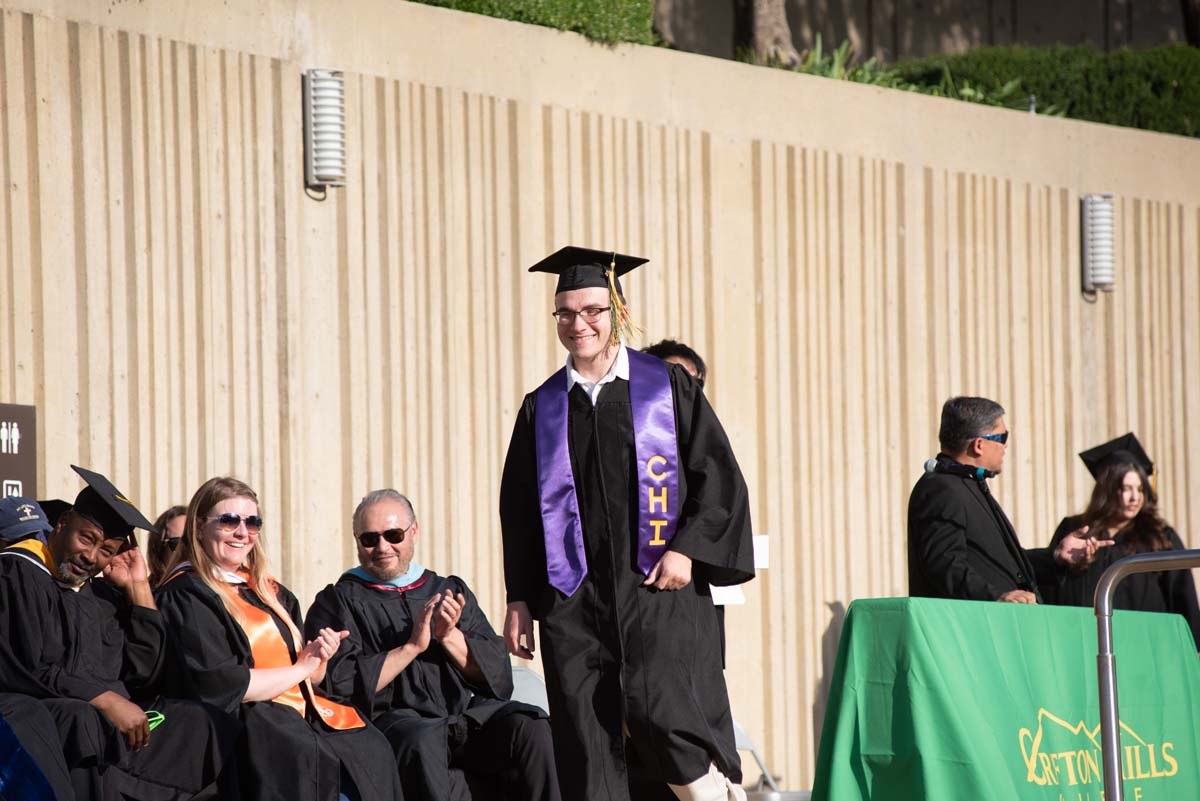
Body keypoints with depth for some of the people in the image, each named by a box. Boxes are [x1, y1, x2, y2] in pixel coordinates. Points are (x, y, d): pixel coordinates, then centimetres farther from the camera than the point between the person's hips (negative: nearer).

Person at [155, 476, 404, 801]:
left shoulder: (265, 589, 21)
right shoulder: (185, 597, -3)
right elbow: (217, 685, -14)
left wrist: (318, 661, -2)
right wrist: (299, 669, -4)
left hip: (304, 714, 7)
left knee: (374, 750, -20)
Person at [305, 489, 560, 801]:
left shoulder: (451, 590, 23)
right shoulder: (338, 602, 12)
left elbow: (498, 675, 13)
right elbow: (340, 684, -4)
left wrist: (450, 637, -3)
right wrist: (411, 647, -7)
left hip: (468, 711, 4)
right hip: (394, 718, -4)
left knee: (529, 726, -27)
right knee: (420, 740, -39)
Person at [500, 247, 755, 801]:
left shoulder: (668, 387, 5)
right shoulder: (542, 408, 12)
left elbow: (720, 478, 2)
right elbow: (519, 508, 14)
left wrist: (687, 550, -10)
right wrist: (519, 599, 8)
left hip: (660, 592, -3)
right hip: (574, 603, 3)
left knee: (659, 711, -20)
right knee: (590, 752, -2)